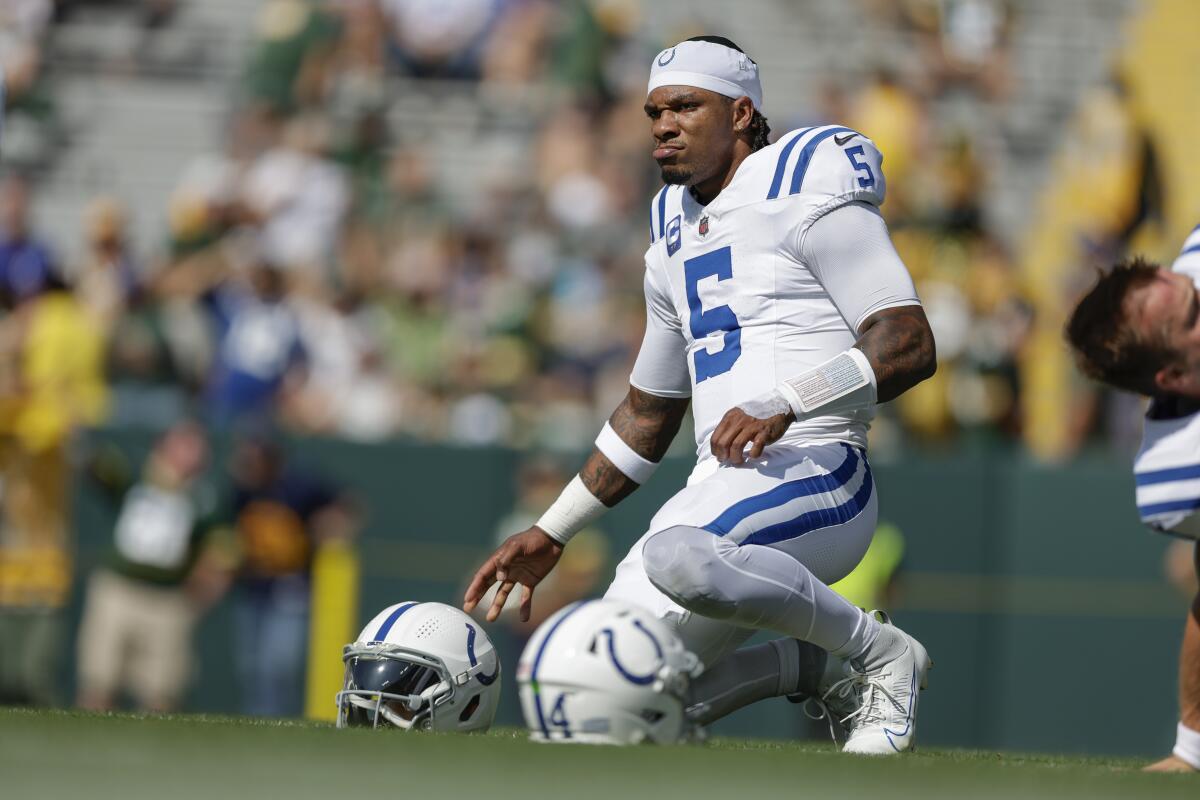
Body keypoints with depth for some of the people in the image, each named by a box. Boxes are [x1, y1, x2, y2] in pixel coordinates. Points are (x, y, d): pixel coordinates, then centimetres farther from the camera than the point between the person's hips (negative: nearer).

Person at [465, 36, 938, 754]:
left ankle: (880, 654, -16)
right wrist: (550, 534, 28)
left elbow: (910, 346, -13)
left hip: (810, 472, -8)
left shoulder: (805, 198, -3)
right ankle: (820, 668, 13)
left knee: (679, 560, -39)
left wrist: (785, 404, -25)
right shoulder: (675, 240, 22)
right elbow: (648, 417, 31)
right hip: (721, 490, 8)